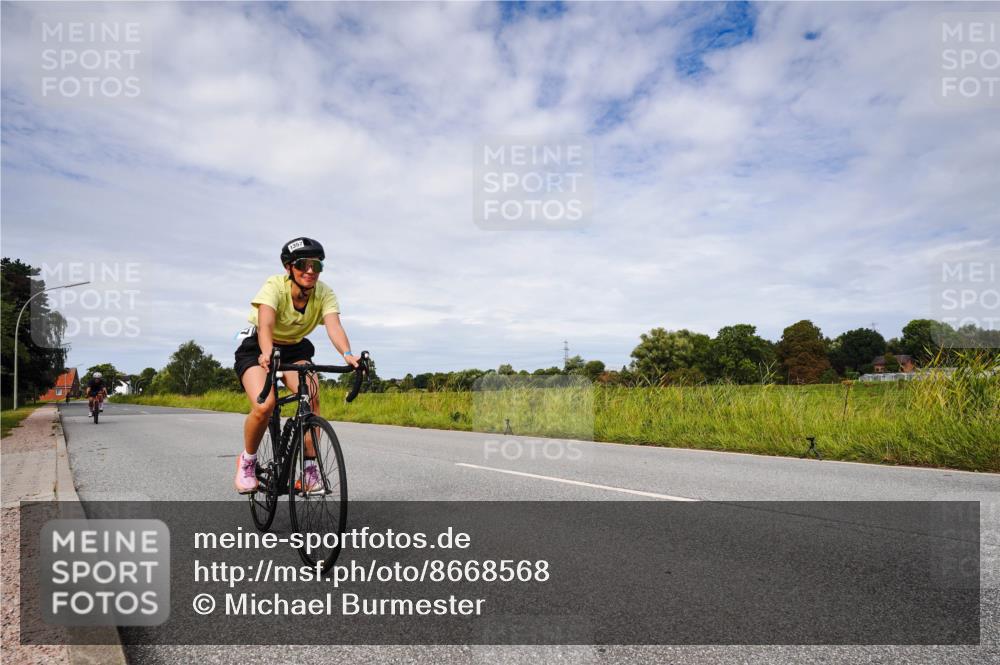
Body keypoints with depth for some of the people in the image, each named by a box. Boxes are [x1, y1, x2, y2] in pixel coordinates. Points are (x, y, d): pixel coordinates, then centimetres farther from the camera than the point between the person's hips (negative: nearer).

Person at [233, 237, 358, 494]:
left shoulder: (325, 294, -17)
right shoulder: (275, 286, -25)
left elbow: (334, 325, -33)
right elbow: (265, 324, -39)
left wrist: (347, 354, -53)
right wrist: (267, 354, -60)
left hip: (295, 350, 3)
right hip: (258, 349, -3)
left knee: (312, 396, -26)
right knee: (264, 406, -27)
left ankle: (310, 468, -13)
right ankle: (247, 461, 3)